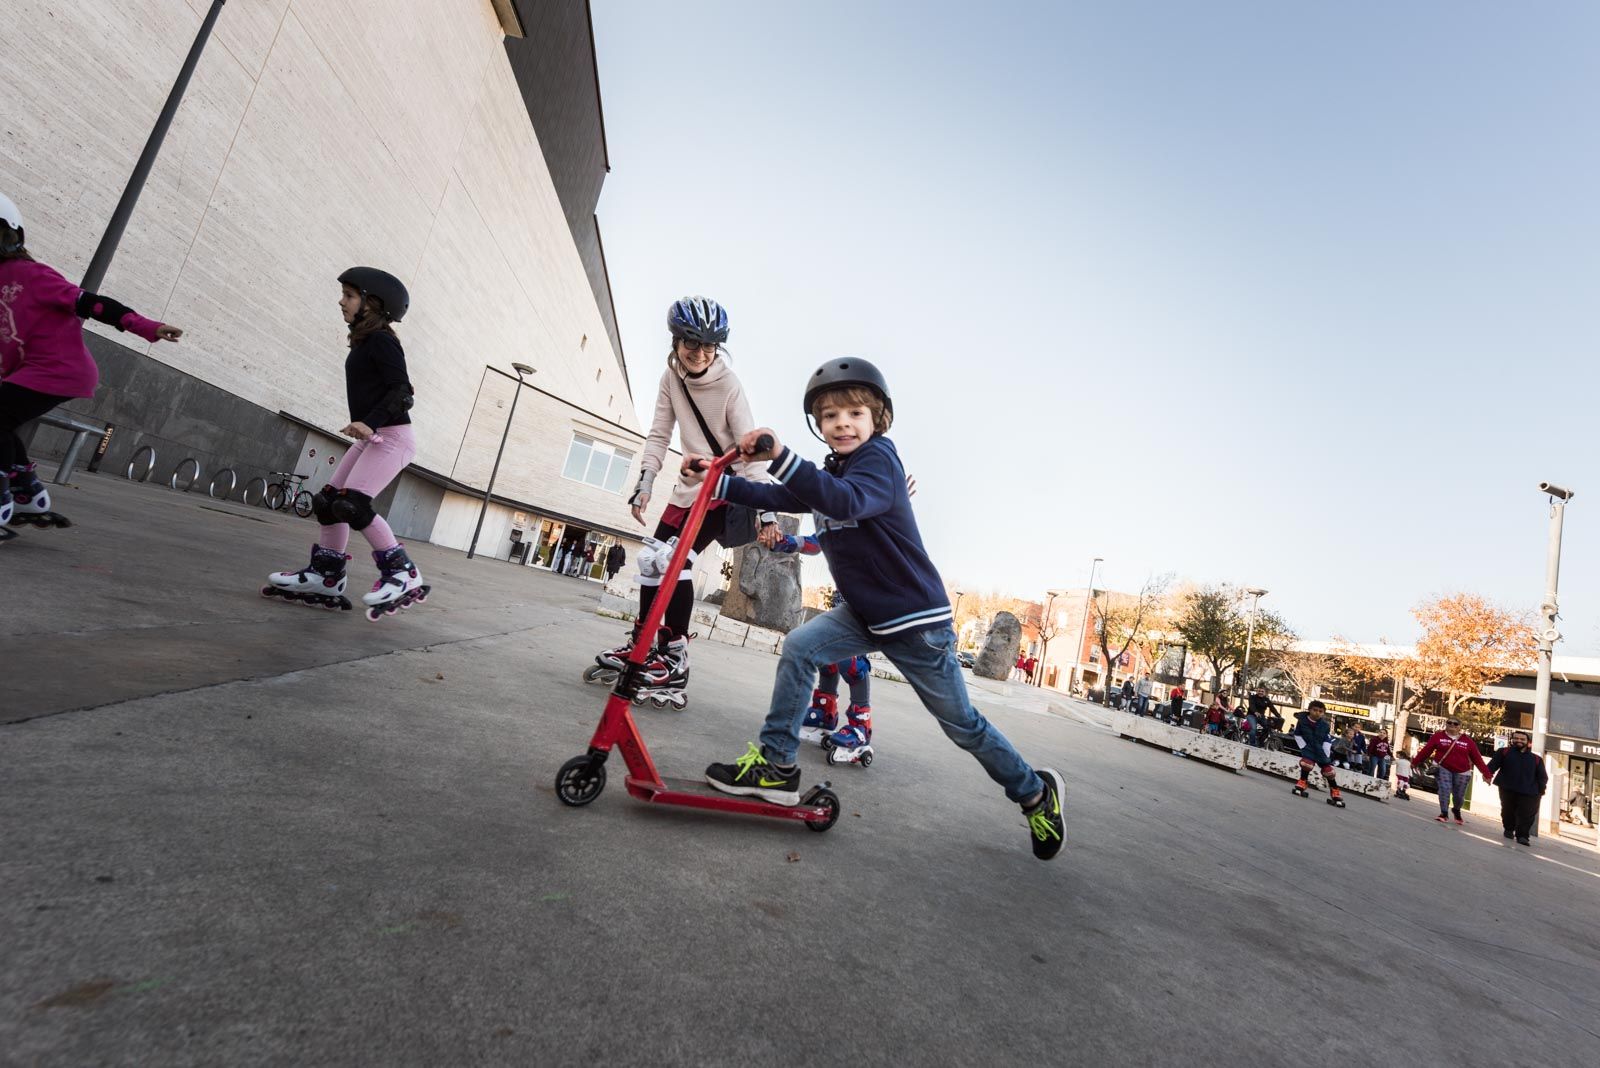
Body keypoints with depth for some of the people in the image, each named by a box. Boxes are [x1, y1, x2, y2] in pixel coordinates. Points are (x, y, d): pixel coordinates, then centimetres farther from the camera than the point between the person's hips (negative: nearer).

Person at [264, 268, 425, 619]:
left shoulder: (380, 340, -9)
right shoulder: (365, 343, 17)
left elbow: (402, 390, -18)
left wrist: (371, 422, -28)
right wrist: (367, 426, 14)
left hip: (392, 436, -10)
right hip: (373, 436, 10)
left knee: (352, 503, -18)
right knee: (327, 500, 8)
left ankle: (402, 573, -12)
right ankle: (326, 577, 15)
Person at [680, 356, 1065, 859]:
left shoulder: (878, 457, -18)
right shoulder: (830, 474, 8)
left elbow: (848, 502, -40)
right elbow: (779, 498, 13)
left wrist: (780, 456, -49)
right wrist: (717, 479, 6)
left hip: (916, 617, -7)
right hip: (864, 612, 7)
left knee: (961, 723, 5)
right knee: (798, 649, -10)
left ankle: (1035, 792, 30)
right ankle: (777, 766, 3)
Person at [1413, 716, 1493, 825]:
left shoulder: (1467, 741, -2)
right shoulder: (1438, 736, -5)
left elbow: (1477, 758, 0)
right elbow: (1426, 750, -4)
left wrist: (1486, 773, -4)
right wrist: (1416, 762, -3)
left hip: (1462, 772, 2)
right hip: (1443, 768, -2)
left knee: (1459, 795, 10)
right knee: (1444, 789, -14)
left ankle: (1456, 810, 40)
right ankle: (1444, 813, -5)